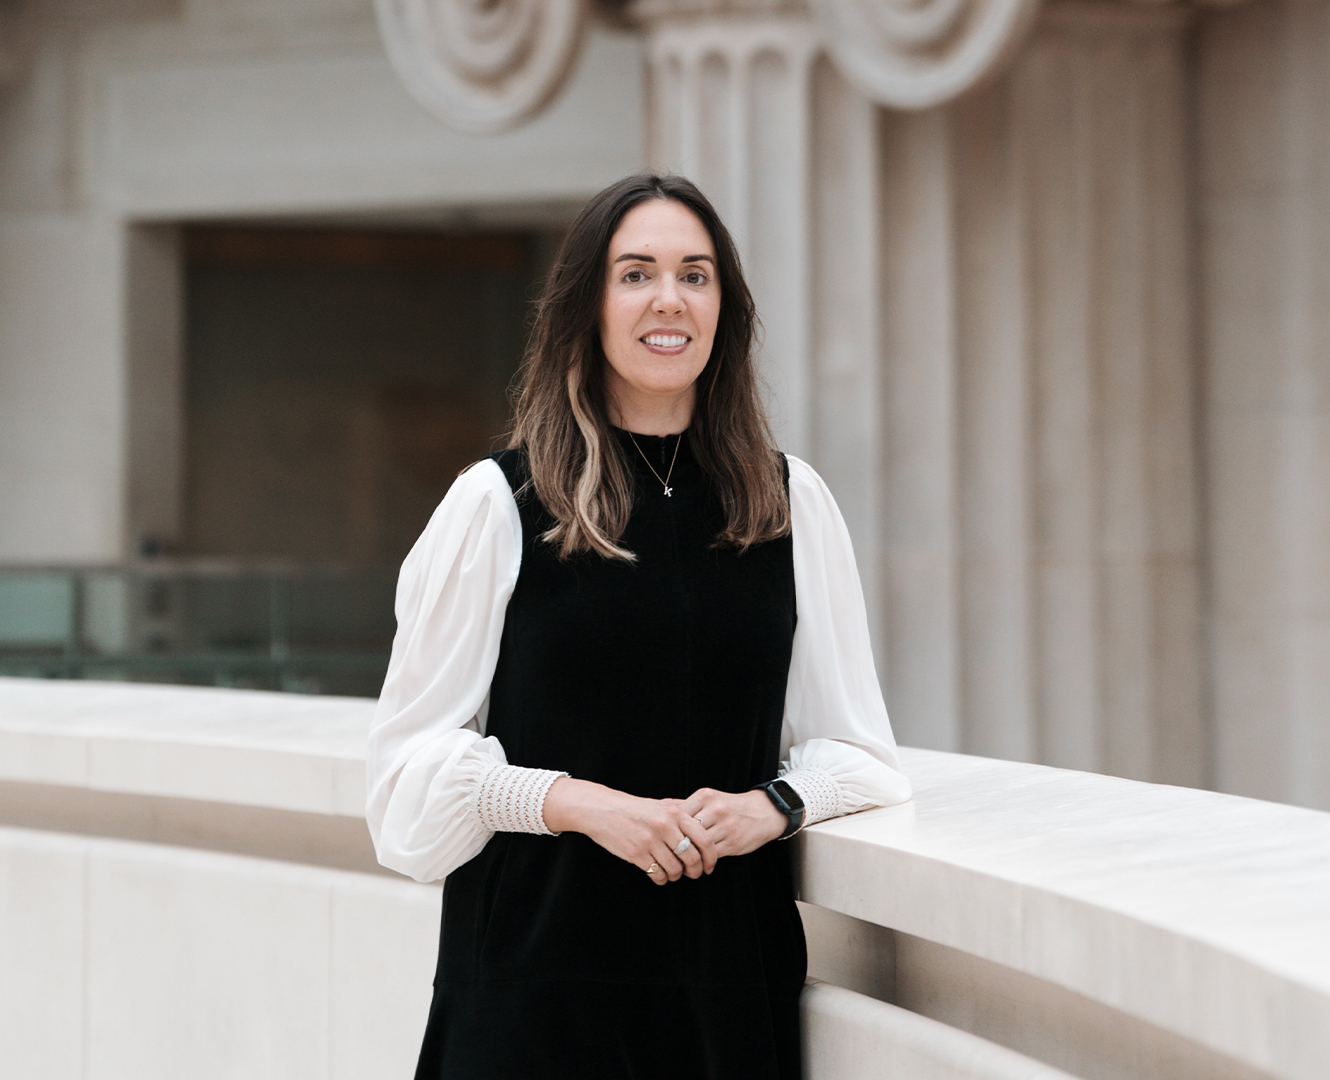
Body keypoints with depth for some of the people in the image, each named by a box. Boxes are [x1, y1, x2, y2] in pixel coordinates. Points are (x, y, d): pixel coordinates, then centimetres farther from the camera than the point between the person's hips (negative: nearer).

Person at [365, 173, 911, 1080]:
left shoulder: (793, 504, 7)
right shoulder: (497, 504, -1)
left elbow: (851, 743, 11)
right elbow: (416, 756, -1)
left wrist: (774, 803, -10)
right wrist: (576, 802, -15)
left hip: (732, 963, 2)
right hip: (540, 963, -2)